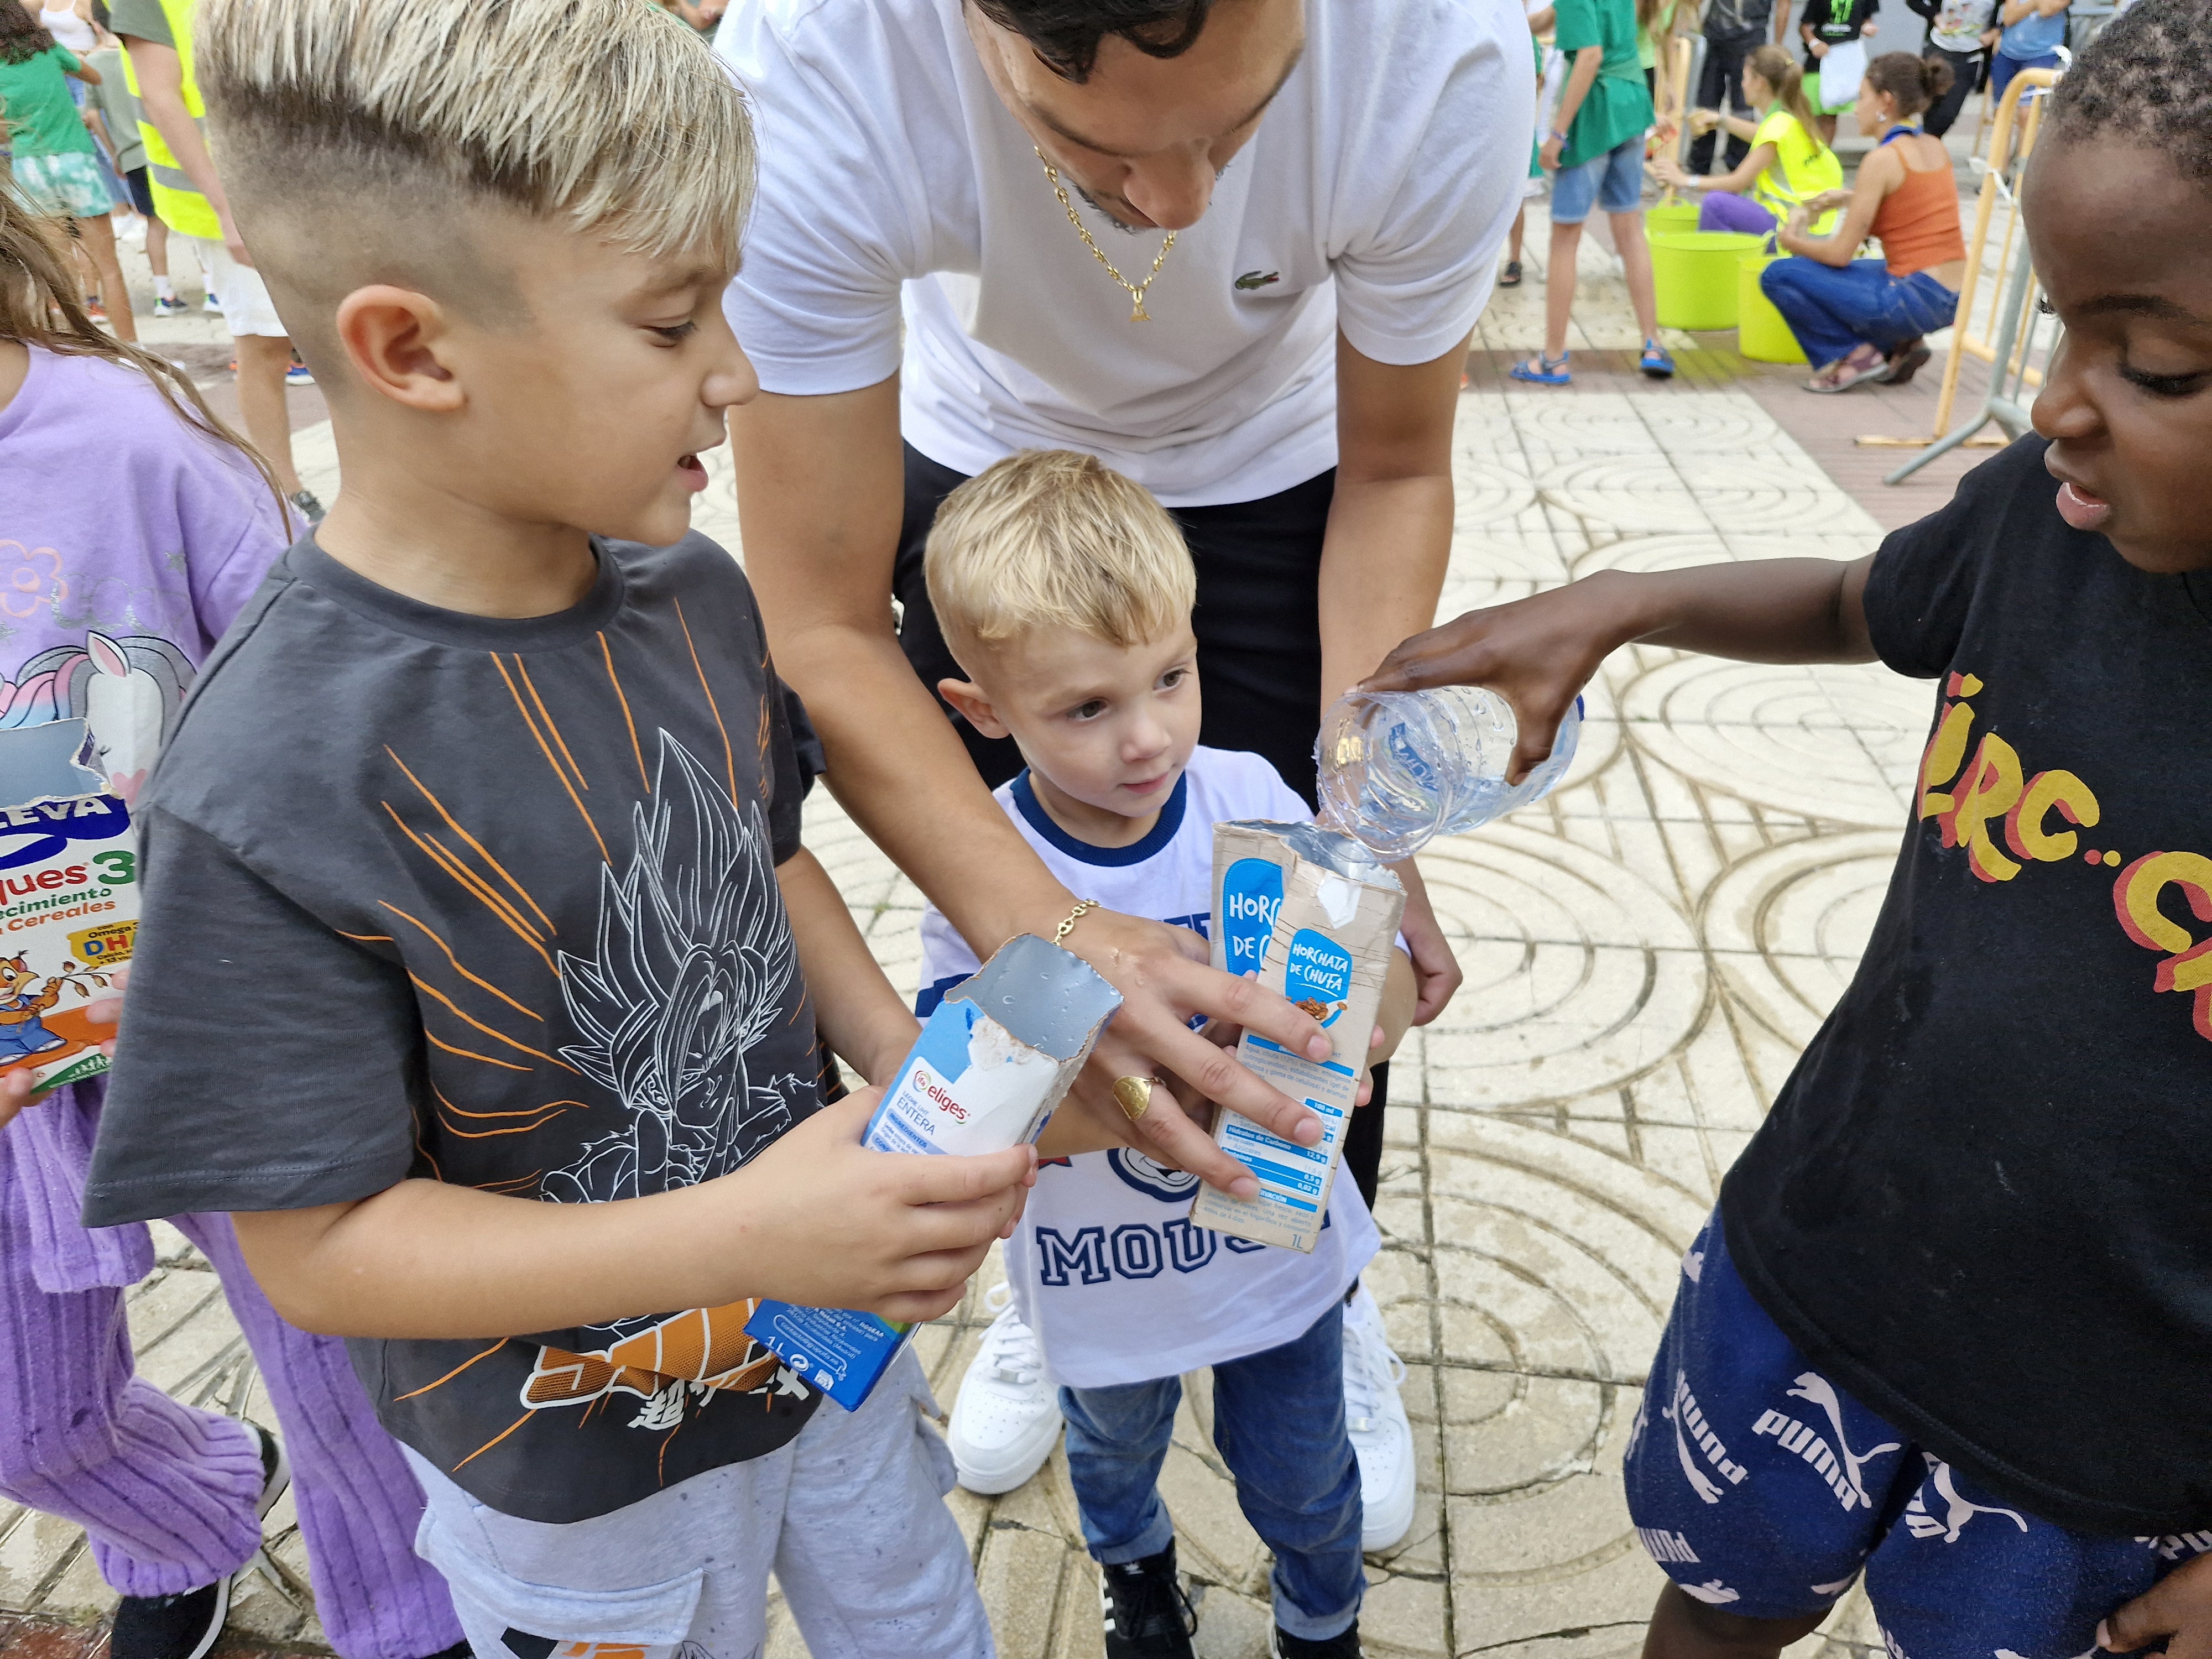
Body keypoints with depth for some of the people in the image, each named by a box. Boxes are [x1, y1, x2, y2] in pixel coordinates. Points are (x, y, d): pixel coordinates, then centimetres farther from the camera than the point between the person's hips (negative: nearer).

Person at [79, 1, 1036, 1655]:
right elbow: (317, 1247, -23)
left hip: (831, 1318, 6)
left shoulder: (693, 592, -12)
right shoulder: (275, 790, -30)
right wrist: (740, 1235, -32)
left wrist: (908, 1064, -12)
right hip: (588, 1476, -5)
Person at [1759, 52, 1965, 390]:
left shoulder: (1883, 160, -13)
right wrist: (1849, 198, 18)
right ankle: (1898, 346, 15)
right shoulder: (1936, 148, 10)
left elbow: (1840, 253, -12)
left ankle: (1853, 354, -2)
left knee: (1778, 276, -7)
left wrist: (1791, 241, 5)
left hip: (1915, 300, -8)